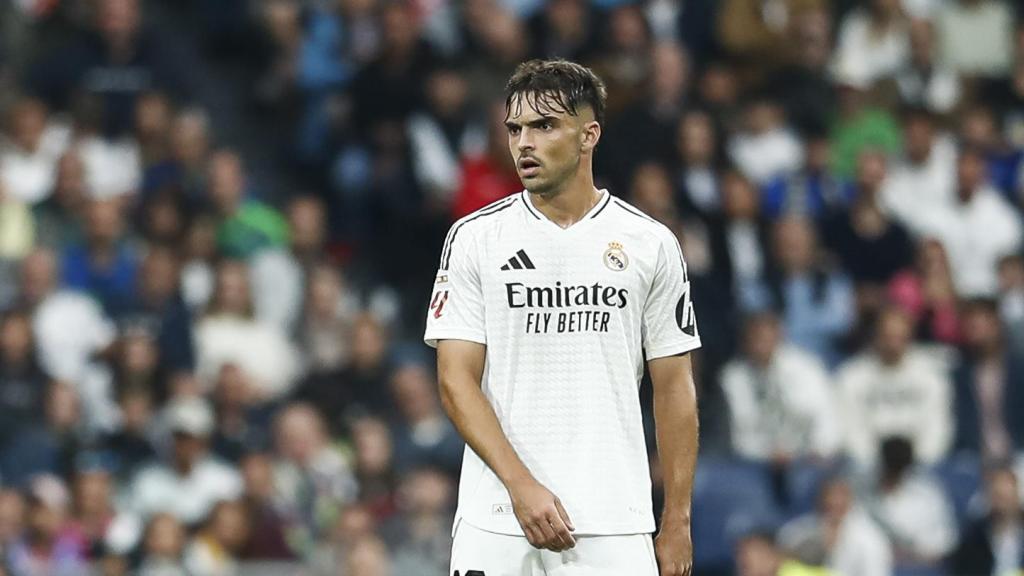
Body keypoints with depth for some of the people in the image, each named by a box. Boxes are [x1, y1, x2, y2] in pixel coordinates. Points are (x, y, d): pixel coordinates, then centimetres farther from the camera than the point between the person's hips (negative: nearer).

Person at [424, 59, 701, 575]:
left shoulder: (650, 243, 6)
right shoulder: (474, 238, 4)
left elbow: (674, 390, 9)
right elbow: (456, 381, -2)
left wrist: (677, 523, 3)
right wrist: (522, 486, -14)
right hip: (496, 527, 0)